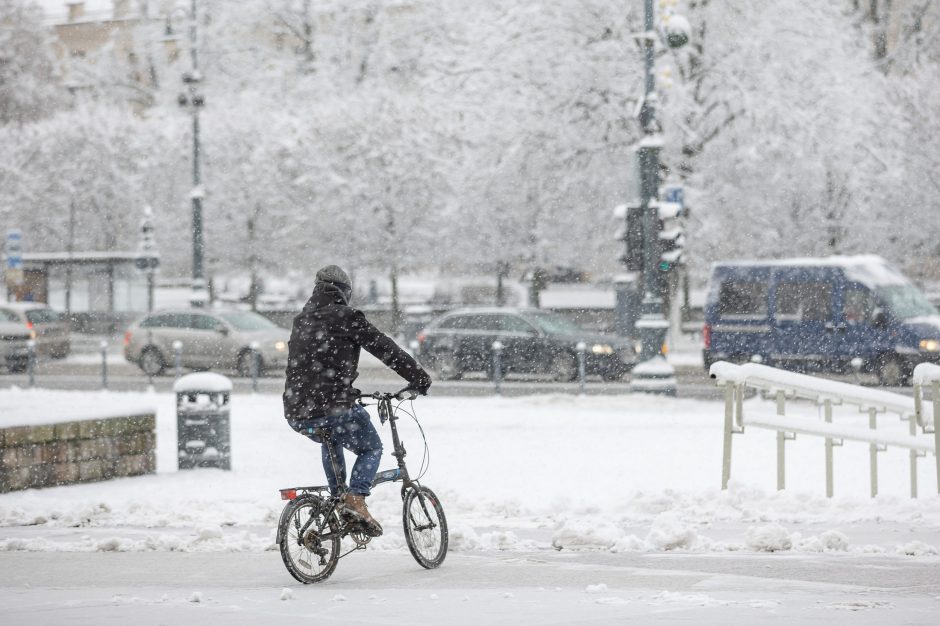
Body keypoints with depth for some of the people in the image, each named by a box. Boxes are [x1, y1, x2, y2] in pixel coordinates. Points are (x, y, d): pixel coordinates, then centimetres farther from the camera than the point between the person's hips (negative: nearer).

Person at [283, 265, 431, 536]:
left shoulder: (301, 321, 19)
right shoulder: (345, 317, -1)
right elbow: (385, 348, -2)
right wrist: (419, 378, 7)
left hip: (297, 415, 6)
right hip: (334, 407, -6)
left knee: (331, 441, 36)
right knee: (371, 448, 14)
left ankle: (337, 498, 30)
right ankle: (355, 499, -8)